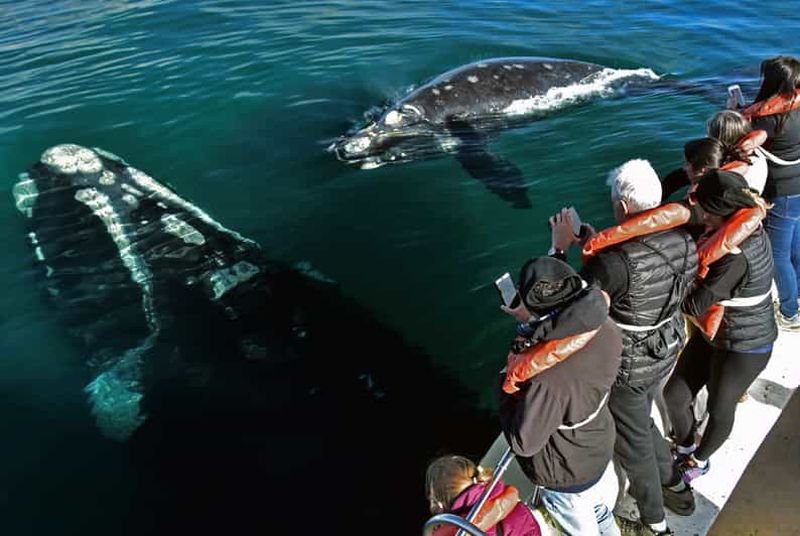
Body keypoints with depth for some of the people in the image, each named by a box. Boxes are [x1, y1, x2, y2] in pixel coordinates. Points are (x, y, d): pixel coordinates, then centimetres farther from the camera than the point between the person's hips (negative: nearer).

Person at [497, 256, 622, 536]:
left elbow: (523, 443, -28)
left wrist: (507, 382, -18)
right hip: (601, 448, 6)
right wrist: (534, 323, -5)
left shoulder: (547, 381, -45)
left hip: (569, 478, -6)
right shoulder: (605, 331, -25)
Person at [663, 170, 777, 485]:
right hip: (713, 334, 8)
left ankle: (700, 460, 45)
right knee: (674, 394, 14)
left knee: (719, 408, 18)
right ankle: (685, 447, 42)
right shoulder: (751, 231, -7)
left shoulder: (736, 258, -35)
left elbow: (695, 305, -30)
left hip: (744, 347, -8)